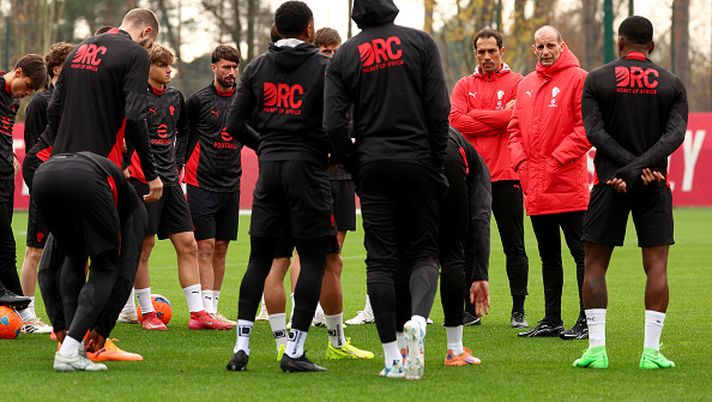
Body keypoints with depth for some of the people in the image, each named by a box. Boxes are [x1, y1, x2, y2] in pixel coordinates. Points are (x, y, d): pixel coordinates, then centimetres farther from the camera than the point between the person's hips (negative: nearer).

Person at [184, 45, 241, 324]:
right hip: (202, 183, -5)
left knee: (221, 248, 7)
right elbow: (185, 136, 5)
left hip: (231, 184, 5)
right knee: (205, 246, -9)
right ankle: (207, 311, -12)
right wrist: (182, 167, 3)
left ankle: (213, 308, 13)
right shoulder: (199, 100, -3)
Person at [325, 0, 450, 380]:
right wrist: (437, 163, 2)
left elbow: (333, 124, -5)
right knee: (423, 253, 8)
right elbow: (439, 109, -6)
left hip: (373, 166, 1)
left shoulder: (344, 56, 3)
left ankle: (392, 357, 0)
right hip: (418, 163, -1)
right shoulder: (420, 42, 0)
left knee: (380, 259, 4)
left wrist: (355, 167, 7)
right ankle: (418, 319, -22)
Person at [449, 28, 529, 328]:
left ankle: (518, 310, 7)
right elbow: (456, 121, -5)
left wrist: (476, 116, -8)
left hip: (506, 176, -3)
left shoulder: (517, 83, 2)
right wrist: (498, 118, -9)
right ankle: (470, 309, 13)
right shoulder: (465, 86, 11)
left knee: (514, 247, 2)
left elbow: (515, 118, -13)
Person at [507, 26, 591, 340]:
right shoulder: (525, 84, 16)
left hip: (569, 185, -7)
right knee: (548, 257, 13)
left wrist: (558, 159, -14)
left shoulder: (578, 79, -5)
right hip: (536, 188, 7)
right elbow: (515, 128, 18)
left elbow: (586, 128, -11)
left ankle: (587, 321, -1)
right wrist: (520, 160, 1)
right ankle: (551, 320, 19)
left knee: (582, 254, -4)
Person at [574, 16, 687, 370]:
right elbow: (675, 134, -8)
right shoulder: (672, 84, 4)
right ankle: (651, 351, -6)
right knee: (656, 265, 1)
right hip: (655, 187, 1)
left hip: (609, 183, -1)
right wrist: (641, 166, -17)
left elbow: (595, 132, -9)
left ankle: (596, 348, -2)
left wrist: (628, 167, -13)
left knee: (595, 264, 5)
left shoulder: (597, 80, 2)